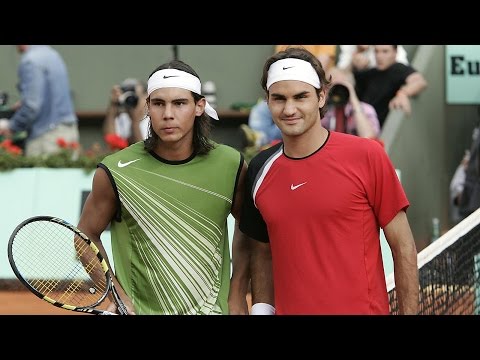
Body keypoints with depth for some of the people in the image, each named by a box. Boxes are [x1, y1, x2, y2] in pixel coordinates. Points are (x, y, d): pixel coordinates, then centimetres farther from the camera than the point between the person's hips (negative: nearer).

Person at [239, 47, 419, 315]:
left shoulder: (368, 156, -10)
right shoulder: (260, 169, 2)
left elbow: (404, 248, -7)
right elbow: (263, 252, 12)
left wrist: (409, 312, -11)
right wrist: (262, 310, 0)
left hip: (363, 308, -3)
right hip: (288, 308, 4)